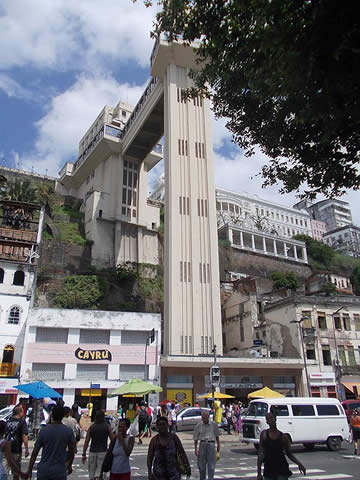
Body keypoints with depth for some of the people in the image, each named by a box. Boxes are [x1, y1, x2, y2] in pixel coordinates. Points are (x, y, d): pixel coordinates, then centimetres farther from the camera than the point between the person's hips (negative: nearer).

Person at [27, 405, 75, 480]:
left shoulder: (43, 431, -5)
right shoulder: (68, 431, -5)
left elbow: (35, 452, -3)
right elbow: (71, 452, 3)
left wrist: (30, 470, 7)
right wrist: (69, 466, 19)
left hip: (43, 470, 1)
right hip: (60, 471, -1)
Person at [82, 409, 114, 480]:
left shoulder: (91, 427, 4)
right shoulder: (107, 427, -2)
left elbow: (86, 442, 1)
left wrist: (84, 454, 6)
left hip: (92, 452, 3)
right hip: (103, 452, -2)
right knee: (100, 473, -2)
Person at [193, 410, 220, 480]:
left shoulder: (213, 424, -1)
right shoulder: (199, 425, -2)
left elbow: (217, 436, 12)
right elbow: (196, 438, 5)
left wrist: (218, 445, 15)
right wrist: (195, 449, 1)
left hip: (211, 444, -1)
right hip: (202, 444, 1)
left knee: (211, 465, -2)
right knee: (201, 464, 9)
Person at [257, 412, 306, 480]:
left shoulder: (283, 437, -1)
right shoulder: (264, 434, -2)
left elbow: (289, 454, 9)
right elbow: (260, 454, -1)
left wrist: (299, 464, -6)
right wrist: (259, 473, -3)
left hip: (282, 469, 0)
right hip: (268, 469, 1)